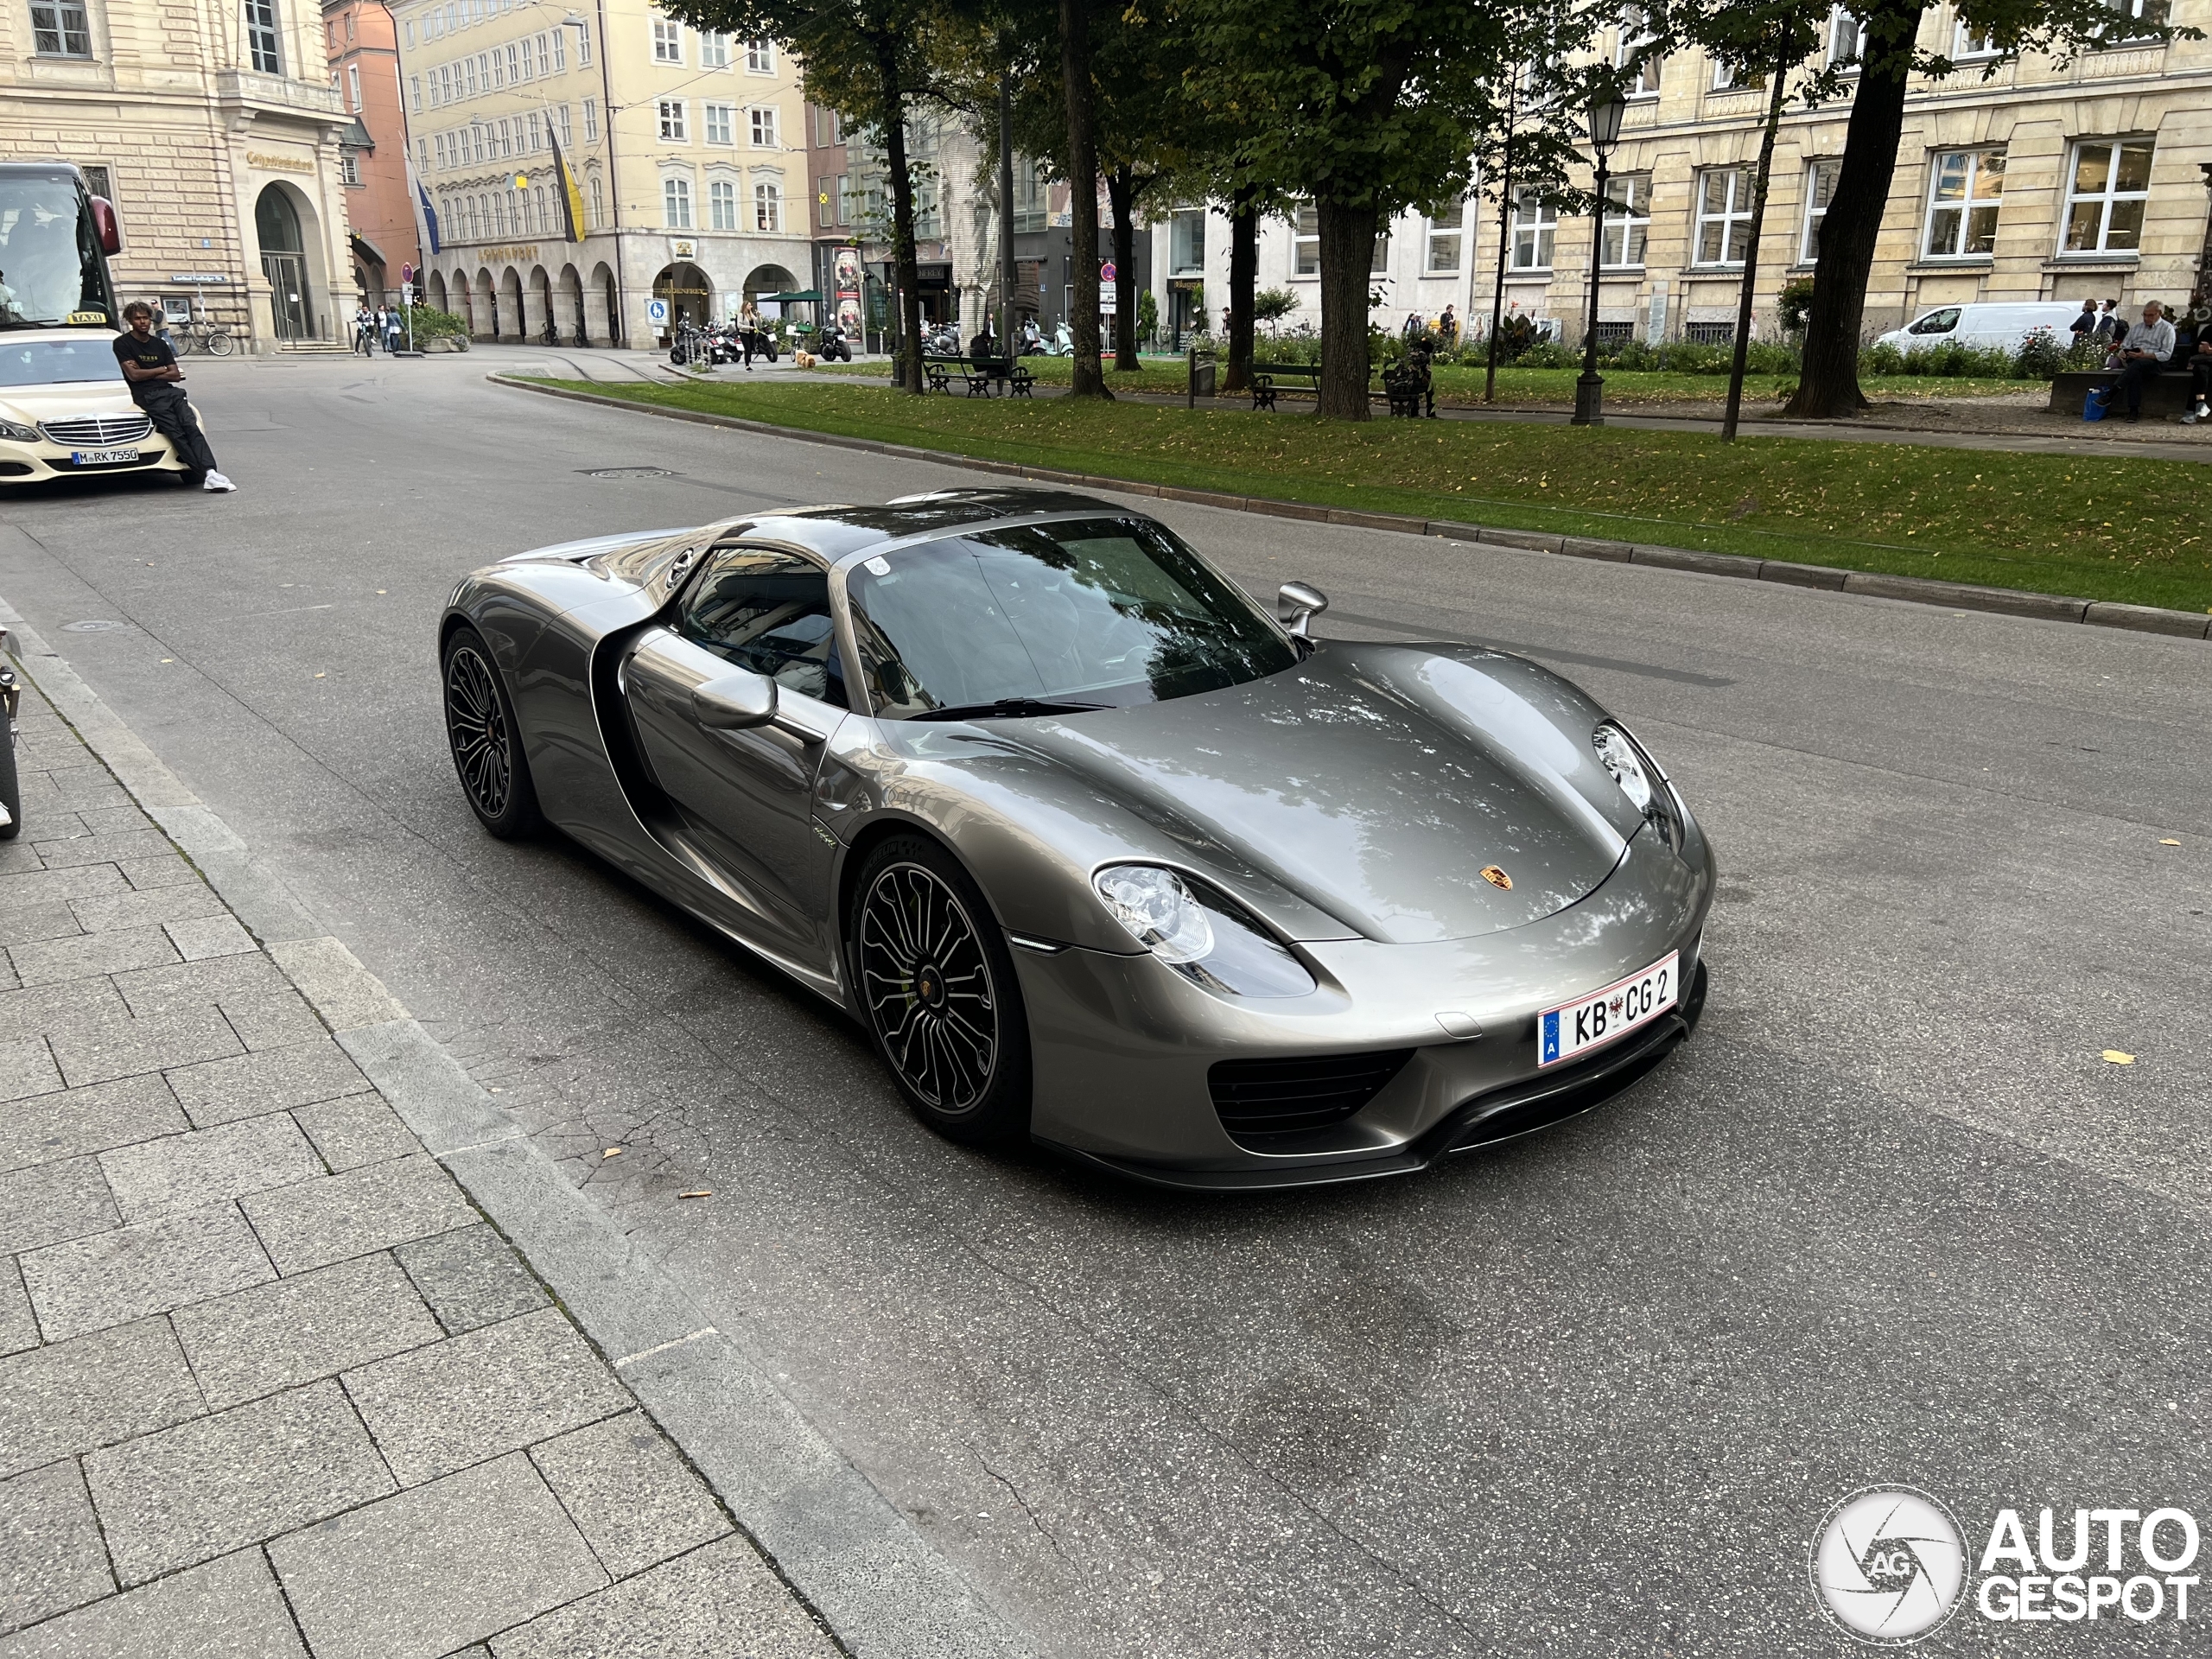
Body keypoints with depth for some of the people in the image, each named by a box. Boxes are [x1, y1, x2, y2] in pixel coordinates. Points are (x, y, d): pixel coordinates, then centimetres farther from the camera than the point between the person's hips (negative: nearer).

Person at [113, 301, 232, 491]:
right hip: (146, 396, -5)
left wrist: (146, 373, 4)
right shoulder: (123, 343, 8)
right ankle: (206, 474, -38)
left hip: (169, 391, 5)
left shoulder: (160, 345, 24)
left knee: (191, 427, -22)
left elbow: (175, 375, 15)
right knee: (176, 432, -24)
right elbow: (133, 375, -3)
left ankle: (210, 472, -39)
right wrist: (161, 370, 8)